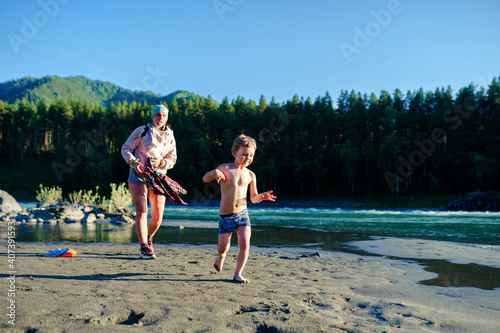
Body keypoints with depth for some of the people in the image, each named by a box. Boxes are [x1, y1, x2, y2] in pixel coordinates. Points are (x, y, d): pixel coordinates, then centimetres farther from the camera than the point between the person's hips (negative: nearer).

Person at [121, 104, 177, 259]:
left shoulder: (169, 136, 12)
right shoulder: (142, 131, 2)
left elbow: (172, 159, 12)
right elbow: (125, 148, 3)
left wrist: (161, 162, -10)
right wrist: (134, 162, -16)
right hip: (139, 176, -3)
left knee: (157, 216, 2)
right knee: (142, 212, -12)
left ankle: (148, 238, 32)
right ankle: (144, 248, -7)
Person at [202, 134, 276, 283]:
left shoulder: (250, 175, 6)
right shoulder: (225, 168, -2)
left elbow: (253, 198, 11)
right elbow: (205, 179, -2)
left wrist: (261, 196, -12)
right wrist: (214, 172, -23)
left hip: (242, 214, 2)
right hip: (226, 216, -2)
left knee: (244, 243, -13)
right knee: (223, 247, 1)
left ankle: (238, 274, 3)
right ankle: (221, 256, 39)